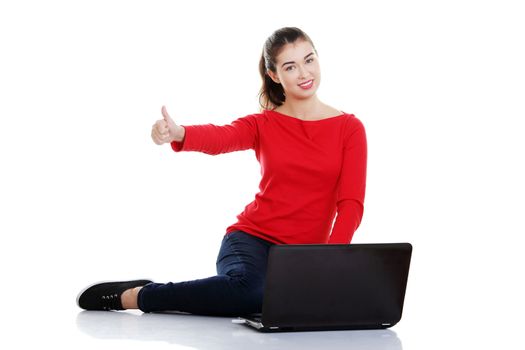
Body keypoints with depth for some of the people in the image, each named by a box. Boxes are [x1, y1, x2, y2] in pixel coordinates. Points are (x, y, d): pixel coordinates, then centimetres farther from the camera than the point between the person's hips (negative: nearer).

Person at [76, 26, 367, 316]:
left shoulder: (349, 128, 5)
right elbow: (220, 137, -17)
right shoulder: (262, 124, 6)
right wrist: (177, 134, -41)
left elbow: (351, 203, -4)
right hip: (253, 238, -2)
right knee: (248, 288, -38)